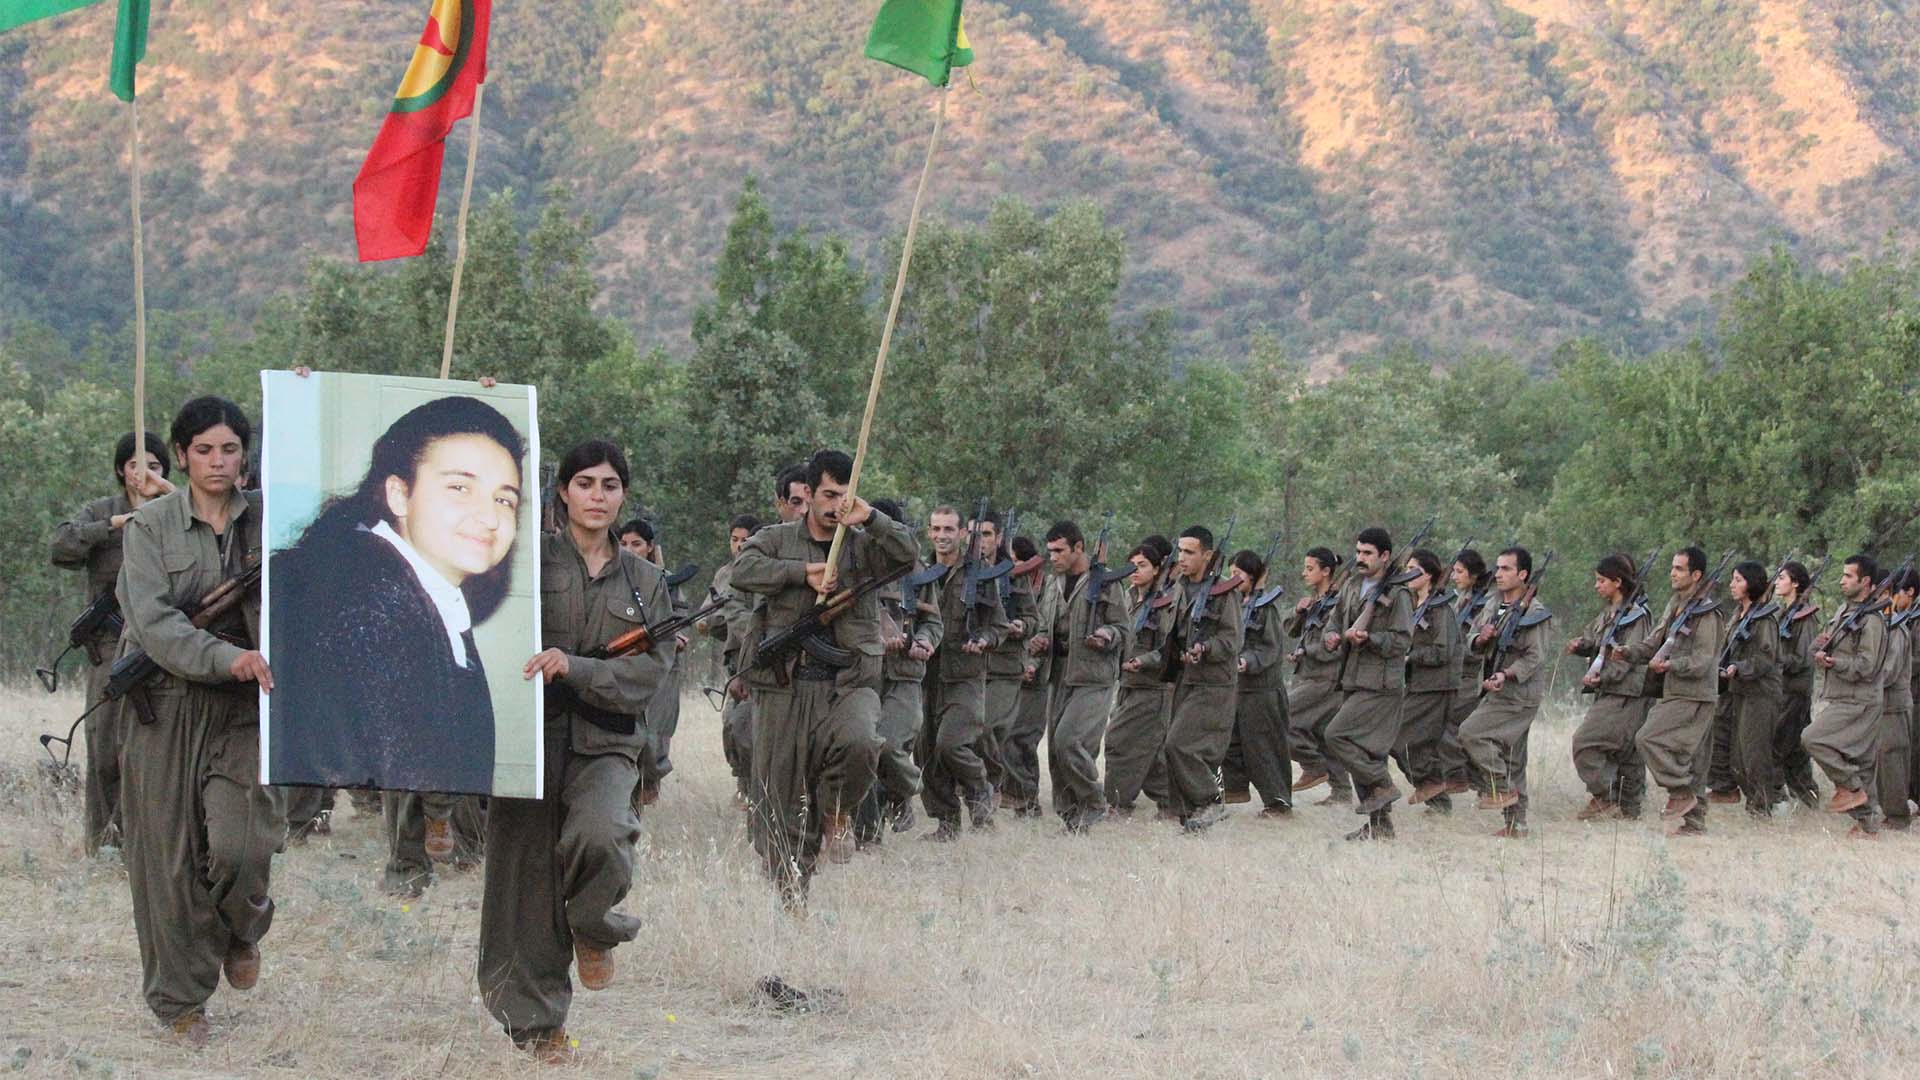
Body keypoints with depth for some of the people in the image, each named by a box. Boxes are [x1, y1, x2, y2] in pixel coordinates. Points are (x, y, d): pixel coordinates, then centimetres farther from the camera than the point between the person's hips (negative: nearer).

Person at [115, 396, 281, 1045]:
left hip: (245, 706, 1)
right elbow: (153, 621, -11)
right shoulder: (150, 525, 0)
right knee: (169, 852, 2)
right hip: (168, 704, -1)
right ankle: (179, 998, 18)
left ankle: (241, 934, 21)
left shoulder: (266, 517, 6)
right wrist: (226, 658, -24)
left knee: (242, 845, -14)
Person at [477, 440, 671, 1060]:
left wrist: (575, 667, -15)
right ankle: (533, 1019, 17)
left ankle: (595, 929, 5)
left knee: (599, 835, -28)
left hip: (605, 741, 1)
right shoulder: (528, 556, 4)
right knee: (525, 877, 1)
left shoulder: (645, 581, 11)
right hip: (529, 735, -1)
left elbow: (649, 671, 2)